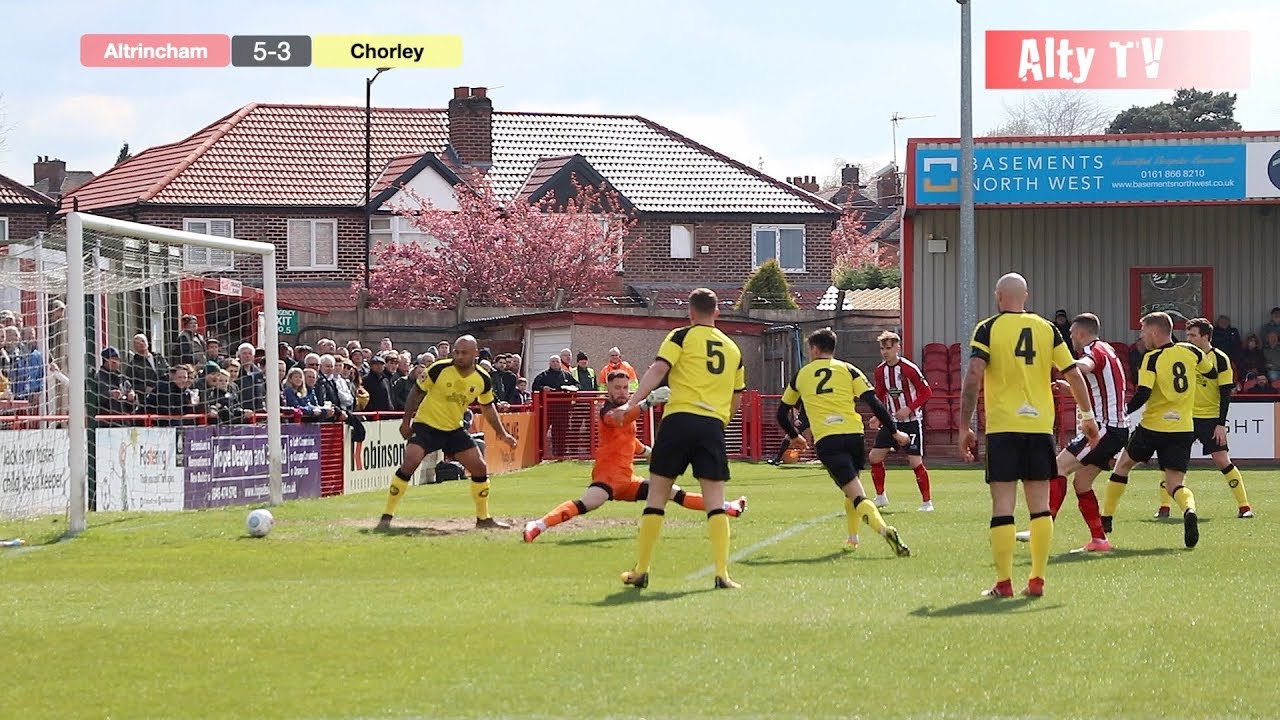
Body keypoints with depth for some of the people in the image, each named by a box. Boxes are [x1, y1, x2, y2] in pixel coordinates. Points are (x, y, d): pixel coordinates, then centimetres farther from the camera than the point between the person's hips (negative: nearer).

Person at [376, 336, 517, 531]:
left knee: (480, 468, 2)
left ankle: (483, 518, 20)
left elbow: (487, 407, 12)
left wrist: (503, 434, 11)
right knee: (409, 463, -23)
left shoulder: (482, 380, -6)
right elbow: (417, 392, -6)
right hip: (426, 425, -5)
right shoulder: (440, 369, -18)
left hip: (454, 429, 5)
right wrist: (406, 422, -6)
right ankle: (387, 516, -16)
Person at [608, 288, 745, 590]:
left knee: (657, 494, 6)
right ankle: (722, 573, -7)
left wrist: (630, 404, -16)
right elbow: (736, 400, 23)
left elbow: (658, 369, -9)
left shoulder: (682, 336, 6)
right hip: (714, 426, 3)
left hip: (679, 419, -3)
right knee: (715, 501, 3)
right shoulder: (733, 349, 19)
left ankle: (641, 571, 9)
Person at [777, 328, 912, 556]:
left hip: (825, 441, -2)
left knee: (857, 495, -13)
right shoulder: (848, 370, 13)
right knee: (852, 487, 28)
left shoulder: (800, 375, 17)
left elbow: (782, 414, 26)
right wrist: (894, 432, 5)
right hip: (854, 435, 2)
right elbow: (874, 403, 0)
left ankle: (883, 529, -36)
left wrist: (794, 436, 44)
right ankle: (852, 538, 33)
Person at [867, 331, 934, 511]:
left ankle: (927, 502, 2)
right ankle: (880, 497, 16)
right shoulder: (880, 371, 3)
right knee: (875, 456, 0)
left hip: (910, 421, -6)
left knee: (915, 461, -11)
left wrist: (909, 408, -19)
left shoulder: (909, 368, -15)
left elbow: (926, 392, -11)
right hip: (891, 421, 6)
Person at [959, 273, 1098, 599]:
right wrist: (1088, 416, 21)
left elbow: (973, 377, -10)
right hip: (1040, 426, 3)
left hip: (1002, 428, -3)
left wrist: (964, 427, -6)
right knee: (1040, 506, 7)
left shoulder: (988, 329, -1)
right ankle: (1037, 580, 6)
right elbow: (1073, 374, 9)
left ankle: (1004, 582, -3)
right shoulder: (1047, 329, 7)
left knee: (1003, 506, -1)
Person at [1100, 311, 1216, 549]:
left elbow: (1142, 395, -19)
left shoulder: (1152, 358, -10)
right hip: (1183, 429, 3)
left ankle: (1106, 518, 27)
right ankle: (1189, 510, -33)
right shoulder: (1190, 352, 3)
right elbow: (1209, 368, 23)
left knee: (1123, 464, 21)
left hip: (1153, 427, -3)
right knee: (1175, 484, 2)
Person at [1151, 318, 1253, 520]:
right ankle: (1164, 507, 2)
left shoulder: (1220, 359, -9)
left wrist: (1221, 424, -15)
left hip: (1211, 418, -4)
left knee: (1222, 461, -9)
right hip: (1186, 417, 4)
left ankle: (1244, 506, -1)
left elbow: (1226, 394, -10)